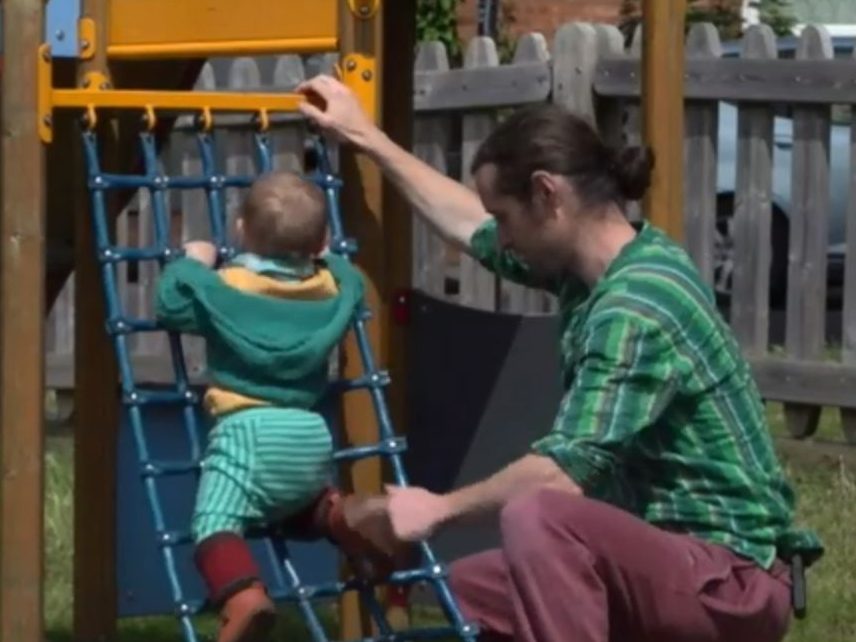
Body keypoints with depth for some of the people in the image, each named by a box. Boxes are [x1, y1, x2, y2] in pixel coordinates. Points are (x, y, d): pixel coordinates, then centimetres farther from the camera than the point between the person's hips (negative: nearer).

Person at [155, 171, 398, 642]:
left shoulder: (225, 287, -2)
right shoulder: (332, 285, 14)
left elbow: (169, 305, 1)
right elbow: (354, 281, 35)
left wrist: (191, 263, 16)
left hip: (249, 430, -6)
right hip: (311, 434, 6)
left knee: (214, 523, -15)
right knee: (307, 506, 33)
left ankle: (243, 597, -42)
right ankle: (352, 520, 2)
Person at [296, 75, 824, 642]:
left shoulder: (635, 308, -23)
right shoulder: (596, 265, 7)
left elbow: (566, 473, -29)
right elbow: (470, 224, 26)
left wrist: (441, 509, -14)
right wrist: (369, 140, 33)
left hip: (734, 580, -10)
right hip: (674, 558, 10)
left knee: (536, 517, -32)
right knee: (468, 591, 19)